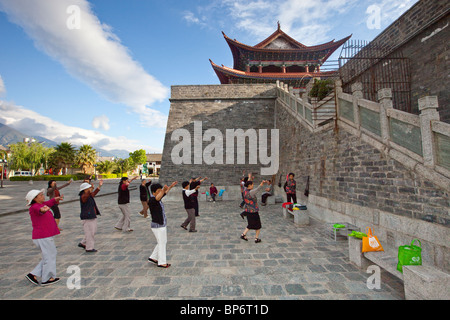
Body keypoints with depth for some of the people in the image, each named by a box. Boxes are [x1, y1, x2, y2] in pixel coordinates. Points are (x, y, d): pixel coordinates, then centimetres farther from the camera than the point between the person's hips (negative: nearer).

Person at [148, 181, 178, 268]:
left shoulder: (157, 198, 6)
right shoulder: (151, 200, -20)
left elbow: (165, 193, 26)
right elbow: (157, 199, -45)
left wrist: (170, 186, 31)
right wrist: (163, 190, -61)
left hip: (162, 224, 9)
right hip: (157, 226, -9)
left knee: (163, 242, 19)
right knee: (161, 243, 4)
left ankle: (153, 258, 31)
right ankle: (161, 262, 20)